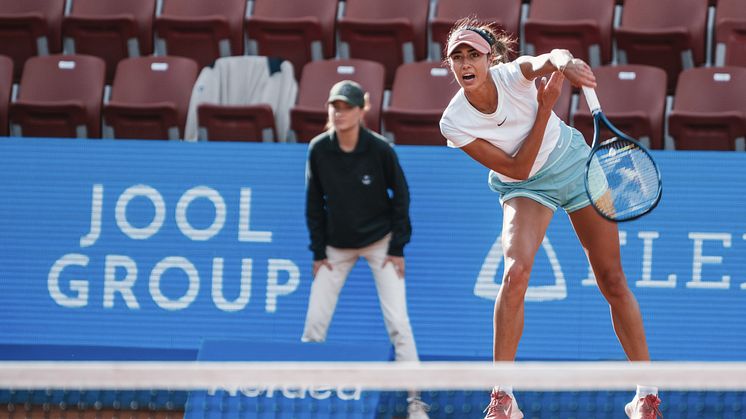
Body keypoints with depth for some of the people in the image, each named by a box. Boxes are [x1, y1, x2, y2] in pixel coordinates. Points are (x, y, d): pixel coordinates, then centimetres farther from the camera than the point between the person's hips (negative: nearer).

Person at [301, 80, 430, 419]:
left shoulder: (380, 149, -16)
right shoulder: (318, 150, -10)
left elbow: (400, 196, -5)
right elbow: (314, 203, 0)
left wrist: (397, 248, -7)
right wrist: (318, 252, -1)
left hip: (380, 241, -2)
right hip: (336, 247, 2)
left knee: (397, 321, -10)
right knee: (314, 322, -3)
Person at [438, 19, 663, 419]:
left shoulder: (511, 74, -25)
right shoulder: (454, 123, -23)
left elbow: (548, 59, -48)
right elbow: (518, 169, -22)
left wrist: (561, 60, -72)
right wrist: (545, 108, -30)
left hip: (574, 162, 1)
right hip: (526, 187, 0)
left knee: (613, 280, 2)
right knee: (515, 272, -26)